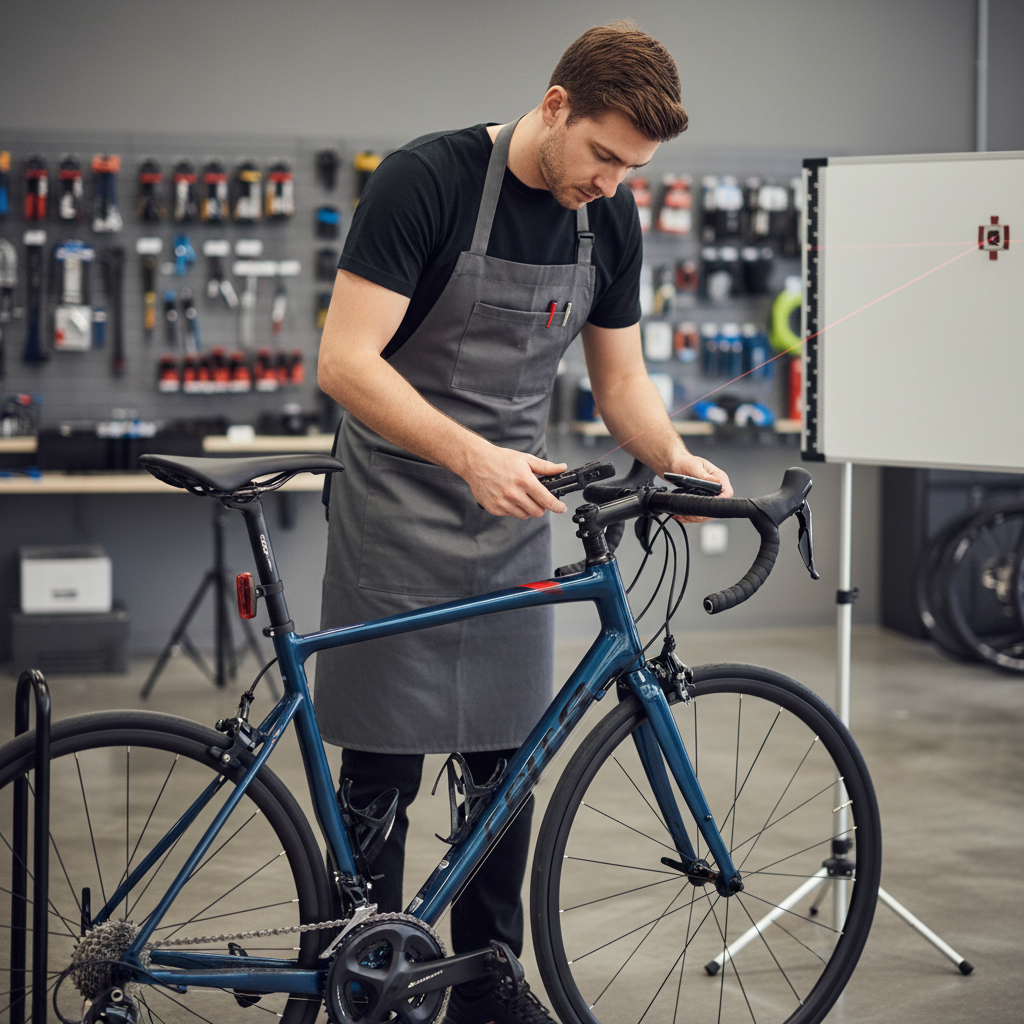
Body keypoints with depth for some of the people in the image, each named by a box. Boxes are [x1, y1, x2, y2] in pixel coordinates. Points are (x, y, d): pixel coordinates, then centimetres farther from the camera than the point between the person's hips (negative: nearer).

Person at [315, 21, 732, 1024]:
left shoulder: (610, 218, 0)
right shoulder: (425, 179, -19)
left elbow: (620, 377, 9)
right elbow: (346, 363, -23)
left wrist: (677, 458, -11)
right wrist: (471, 456, -35)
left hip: (513, 508, 6)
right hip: (398, 513, -5)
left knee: (507, 761, 8)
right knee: (385, 769, 0)